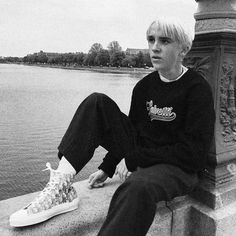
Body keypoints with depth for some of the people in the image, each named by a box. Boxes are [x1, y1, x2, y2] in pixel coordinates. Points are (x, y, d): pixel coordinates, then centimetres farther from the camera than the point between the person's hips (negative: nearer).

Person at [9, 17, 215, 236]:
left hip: (179, 168, -6)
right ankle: (61, 187, -19)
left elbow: (192, 152, -18)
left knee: (138, 186, -43)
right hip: (140, 155, 6)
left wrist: (133, 160, -18)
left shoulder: (197, 89, -12)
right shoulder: (144, 86, 5)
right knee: (97, 103, -8)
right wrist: (107, 168, 9)